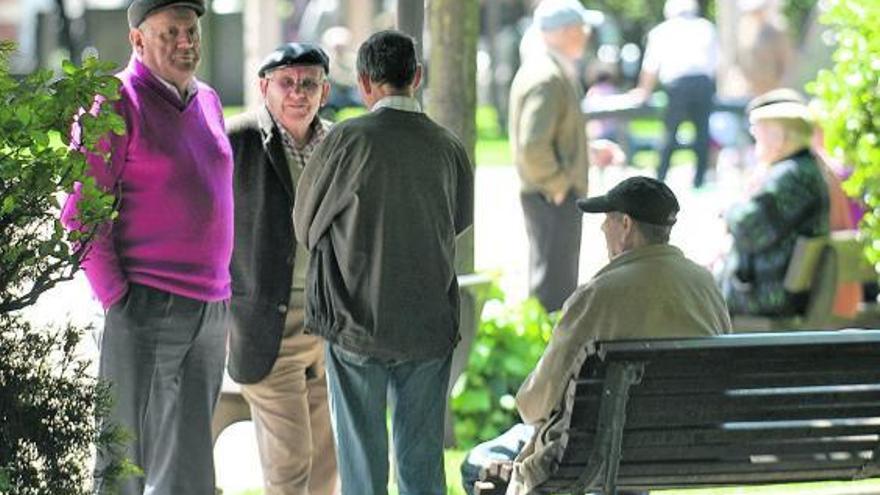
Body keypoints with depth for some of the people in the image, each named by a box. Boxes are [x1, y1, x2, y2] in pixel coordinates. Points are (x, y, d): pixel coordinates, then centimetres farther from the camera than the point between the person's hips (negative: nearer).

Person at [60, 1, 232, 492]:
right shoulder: (117, 103, -8)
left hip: (208, 309, 7)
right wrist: (116, 299, -16)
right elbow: (81, 212, -12)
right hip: (145, 304, -7)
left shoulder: (207, 102, 14)